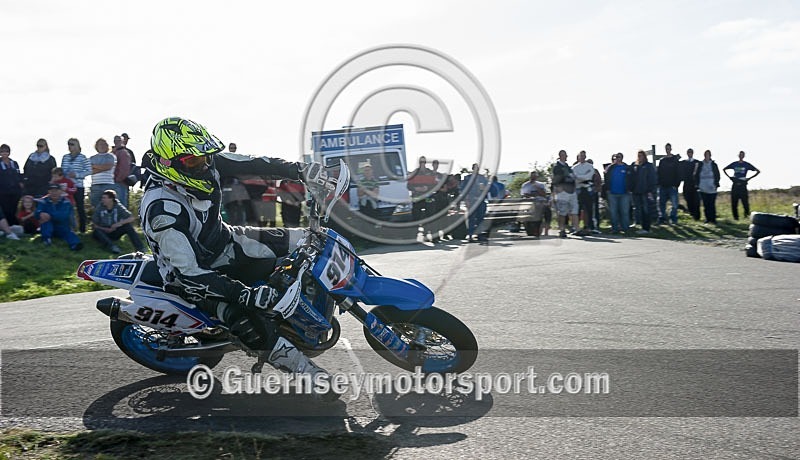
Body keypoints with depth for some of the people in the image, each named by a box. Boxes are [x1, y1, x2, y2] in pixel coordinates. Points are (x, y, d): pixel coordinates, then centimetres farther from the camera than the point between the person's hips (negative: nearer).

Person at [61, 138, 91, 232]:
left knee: (80, 207, 1)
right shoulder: (65, 157, 11)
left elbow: (89, 171, -6)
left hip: (78, 186, -4)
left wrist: (77, 175, -14)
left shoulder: (83, 157, -2)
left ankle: (82, 228, 8)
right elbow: (62, 170, 17)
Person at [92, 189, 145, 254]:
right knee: (96, 231, -32)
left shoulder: (118, 207, -6)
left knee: (127, 225, -25)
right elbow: (94, 225, -6)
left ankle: (140, 248, -35)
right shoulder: (99, 209, -7)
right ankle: (112, 246, -49)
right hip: (104, 233, 0)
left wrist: (120, 223, -26)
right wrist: (107, 229, -20)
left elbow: (132, 218, -11)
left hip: (115, 233, 0)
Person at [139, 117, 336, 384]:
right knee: (248, 321, -29)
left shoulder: (207, 162, -14)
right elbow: (190, 272, -35)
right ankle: (307, 371, -15)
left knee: (306, 240, -2)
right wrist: (247, 295, -41)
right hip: (196, 273, -8)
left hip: (225, 241, 8)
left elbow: (253, 165, -6)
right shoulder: (162, 211, -34)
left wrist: (302, 171, -18)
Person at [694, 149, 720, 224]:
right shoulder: (699, 164, 7)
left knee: (712, 204, -5)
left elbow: (717, 175, 6)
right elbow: (696, 175, 10)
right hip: (703, 189, 2)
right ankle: (708, 218, 11)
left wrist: (716, 184, -4)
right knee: (705, 205, 3)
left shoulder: (714, 165, 5)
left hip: (712, 189, -1)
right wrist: (698, 184, 1)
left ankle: (713, 219, 0)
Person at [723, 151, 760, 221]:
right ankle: (735, 217, 9)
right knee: (734, 202, 1)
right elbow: (724, 169, 23)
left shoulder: (747, 165, 4)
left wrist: (749, 178, -1)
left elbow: (758, 171, 6)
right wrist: (729, 177, 10)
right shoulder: (734, 164, 10)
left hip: (743, 185, -2)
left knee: (745, 201, -8)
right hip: (735, 185, 2)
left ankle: (747, 213, 14)